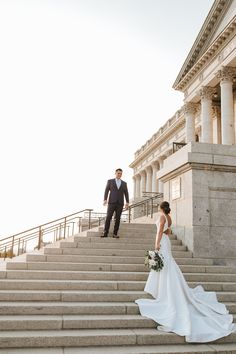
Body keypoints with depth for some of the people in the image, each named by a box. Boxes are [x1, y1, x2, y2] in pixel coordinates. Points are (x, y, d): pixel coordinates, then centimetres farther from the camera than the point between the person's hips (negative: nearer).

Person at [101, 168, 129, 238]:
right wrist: (105, 200, -13)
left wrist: (127, 202, -5)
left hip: (120, 203, 2)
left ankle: (115, 233, 4)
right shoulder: (110, 181, 8)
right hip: (111, 202, -2)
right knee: (108, 217, -8)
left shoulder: (124, 183, 14)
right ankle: (105, 233, -4)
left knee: (117, 218, -2)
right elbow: (106, 191, 1)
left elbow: (126, 193, 8)